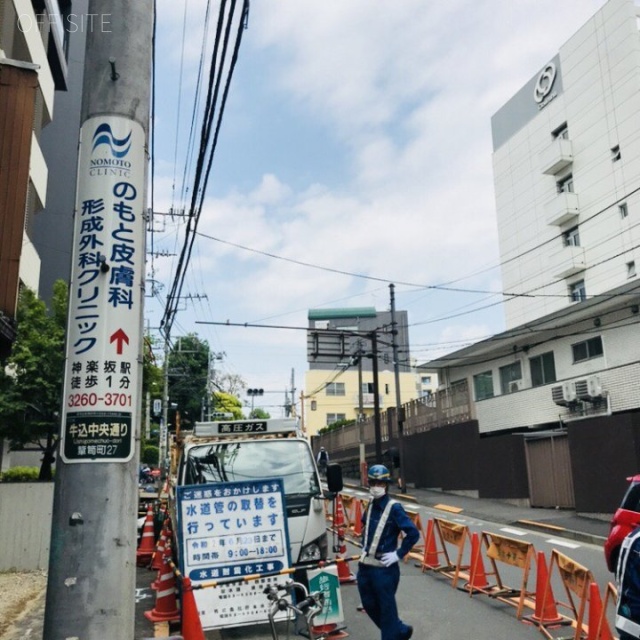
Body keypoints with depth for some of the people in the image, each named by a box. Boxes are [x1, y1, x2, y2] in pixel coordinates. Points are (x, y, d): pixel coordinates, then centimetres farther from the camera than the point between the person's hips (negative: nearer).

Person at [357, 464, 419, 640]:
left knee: (386, 608, 6)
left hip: (384, 568, -7)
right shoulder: (370, 505, 4)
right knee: (369, 605, 18)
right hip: (365, 566, 8)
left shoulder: (394, 508, -17)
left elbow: (413, 533, -20)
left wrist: (398, 554, -17)